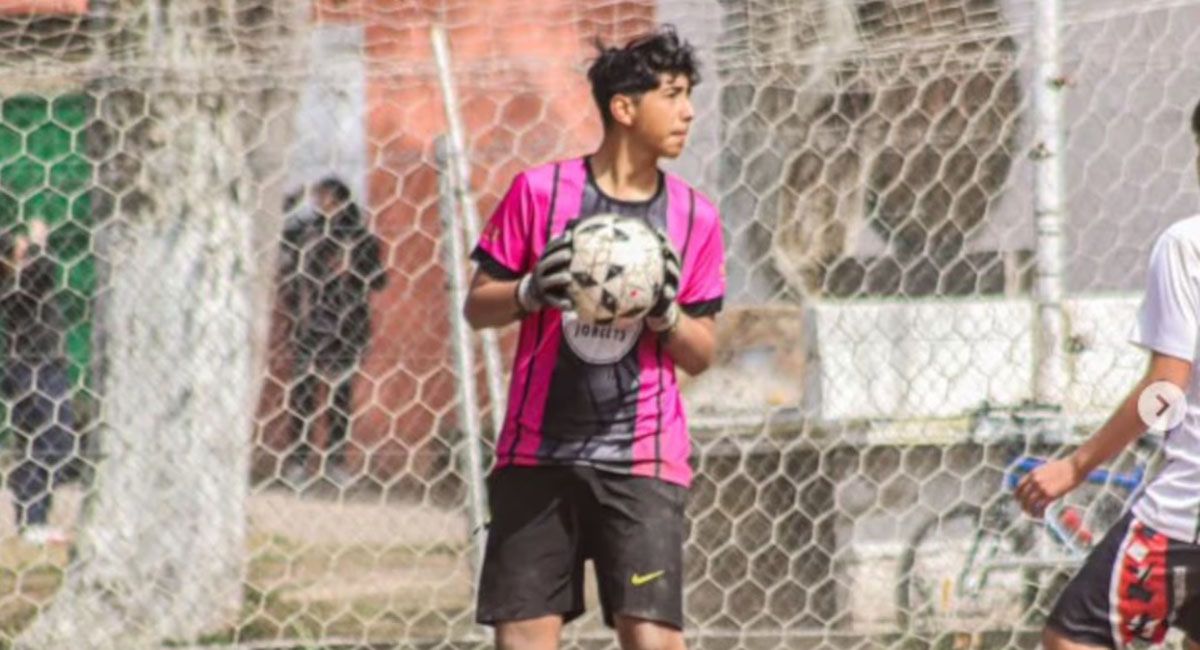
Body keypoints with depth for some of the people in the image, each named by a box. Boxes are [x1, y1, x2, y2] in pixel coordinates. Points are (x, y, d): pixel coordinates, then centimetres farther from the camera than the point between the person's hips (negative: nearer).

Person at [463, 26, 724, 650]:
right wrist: (532, 292, -15)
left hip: (641, 458, 0)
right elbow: (477, 306, 6)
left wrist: (666, 313, -11)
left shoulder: (695, 218, 5)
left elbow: (701, 355, 10)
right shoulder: (538, 190, 0)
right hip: (537, 452, 0)